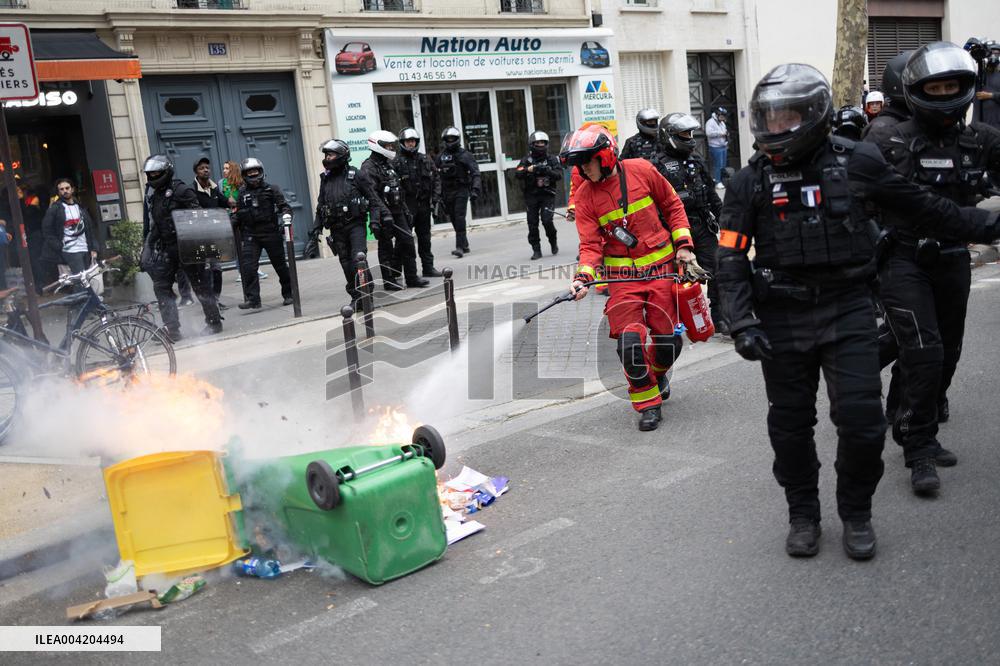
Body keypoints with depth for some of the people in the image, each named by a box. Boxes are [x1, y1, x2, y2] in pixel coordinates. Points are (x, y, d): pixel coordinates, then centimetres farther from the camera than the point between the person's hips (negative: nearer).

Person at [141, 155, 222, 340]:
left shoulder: (179, 190, -9)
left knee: (200, 284, 3)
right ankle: (172, 329, 1)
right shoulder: (151, 195, 13)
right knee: (161, 287, 0)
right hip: (165, 248, 7)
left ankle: (214, 322, 15)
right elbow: (148, 225, 21)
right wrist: (146, 248, 20)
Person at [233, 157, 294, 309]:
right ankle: (252, 300, -9)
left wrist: (286, 216, -21)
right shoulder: (243, 193, 10)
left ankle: (288, 294, 23)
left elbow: (283, 205, -3)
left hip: (271, 233, -2)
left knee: (280, 265, 7)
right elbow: (238, 215, 19)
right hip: (251, 236, 2)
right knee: (248, 267, -11)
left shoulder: (271, 189, 2)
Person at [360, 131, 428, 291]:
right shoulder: (368, 167, -11)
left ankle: (411, 277, 12)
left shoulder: (388, 165, 18)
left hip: (397, 212, 8)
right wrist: (384, 213, -30)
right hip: (383, 214, -8)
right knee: (386, 247, -1)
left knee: (407, 241, 6)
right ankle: (389, 281, 7)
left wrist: (405, 210, 21)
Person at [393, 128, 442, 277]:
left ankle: (428, 267, 20)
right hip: (407, 205, -5)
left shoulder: (425, 159, 11)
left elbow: (436, 177, 16)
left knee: (425, 237, 12)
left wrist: (436, 195, 4)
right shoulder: (396, 162, -5)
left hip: (424, 204, 5)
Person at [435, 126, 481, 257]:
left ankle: (460, 247, -16)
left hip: (461, 190, -4)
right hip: (447, 192, 4)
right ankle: (465, 245, 20)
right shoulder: (440, 157, 9)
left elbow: (475, 173, -8)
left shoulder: (465, 155, -2)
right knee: (454, 219, 7)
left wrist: (475, 190, -20)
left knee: (460, 218, -14)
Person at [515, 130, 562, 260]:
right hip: (531, 195, 1)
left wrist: (547, 170, -24)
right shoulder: (527, 160, 5)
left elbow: (559, 174, -6)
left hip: (547, 195, -1)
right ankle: (536, 250, 9)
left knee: (547, 220, -13)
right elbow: (517, 173, -9)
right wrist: (530, 169, -26)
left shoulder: (552, 159, 5)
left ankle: (553, 242, 14)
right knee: (532, 224, -1)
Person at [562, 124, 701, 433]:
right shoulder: (584, 195, -3)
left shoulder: (641, 170, -6)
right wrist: (584, 275, -23)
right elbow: (591, 244, -6)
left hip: (660, 267, 0)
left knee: (669, 340, 2)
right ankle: (648, 403, 9)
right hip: (622, 276, 0)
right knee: (629, 342, -12)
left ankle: (657, 372, 38)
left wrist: (683, 245, 1)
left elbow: (673, 205, 7)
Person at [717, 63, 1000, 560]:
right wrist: (743, 324, -11)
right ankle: (803, 515, 29)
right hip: (783, 319, 1)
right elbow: (732, 260, -2)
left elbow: (921, 206, 12)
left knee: (862, 421, -3)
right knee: (790, 426, 8)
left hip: (847, 311, 0)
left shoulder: (857, 163, -1)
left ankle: (856, 513, 22)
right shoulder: (750, 182, -1)